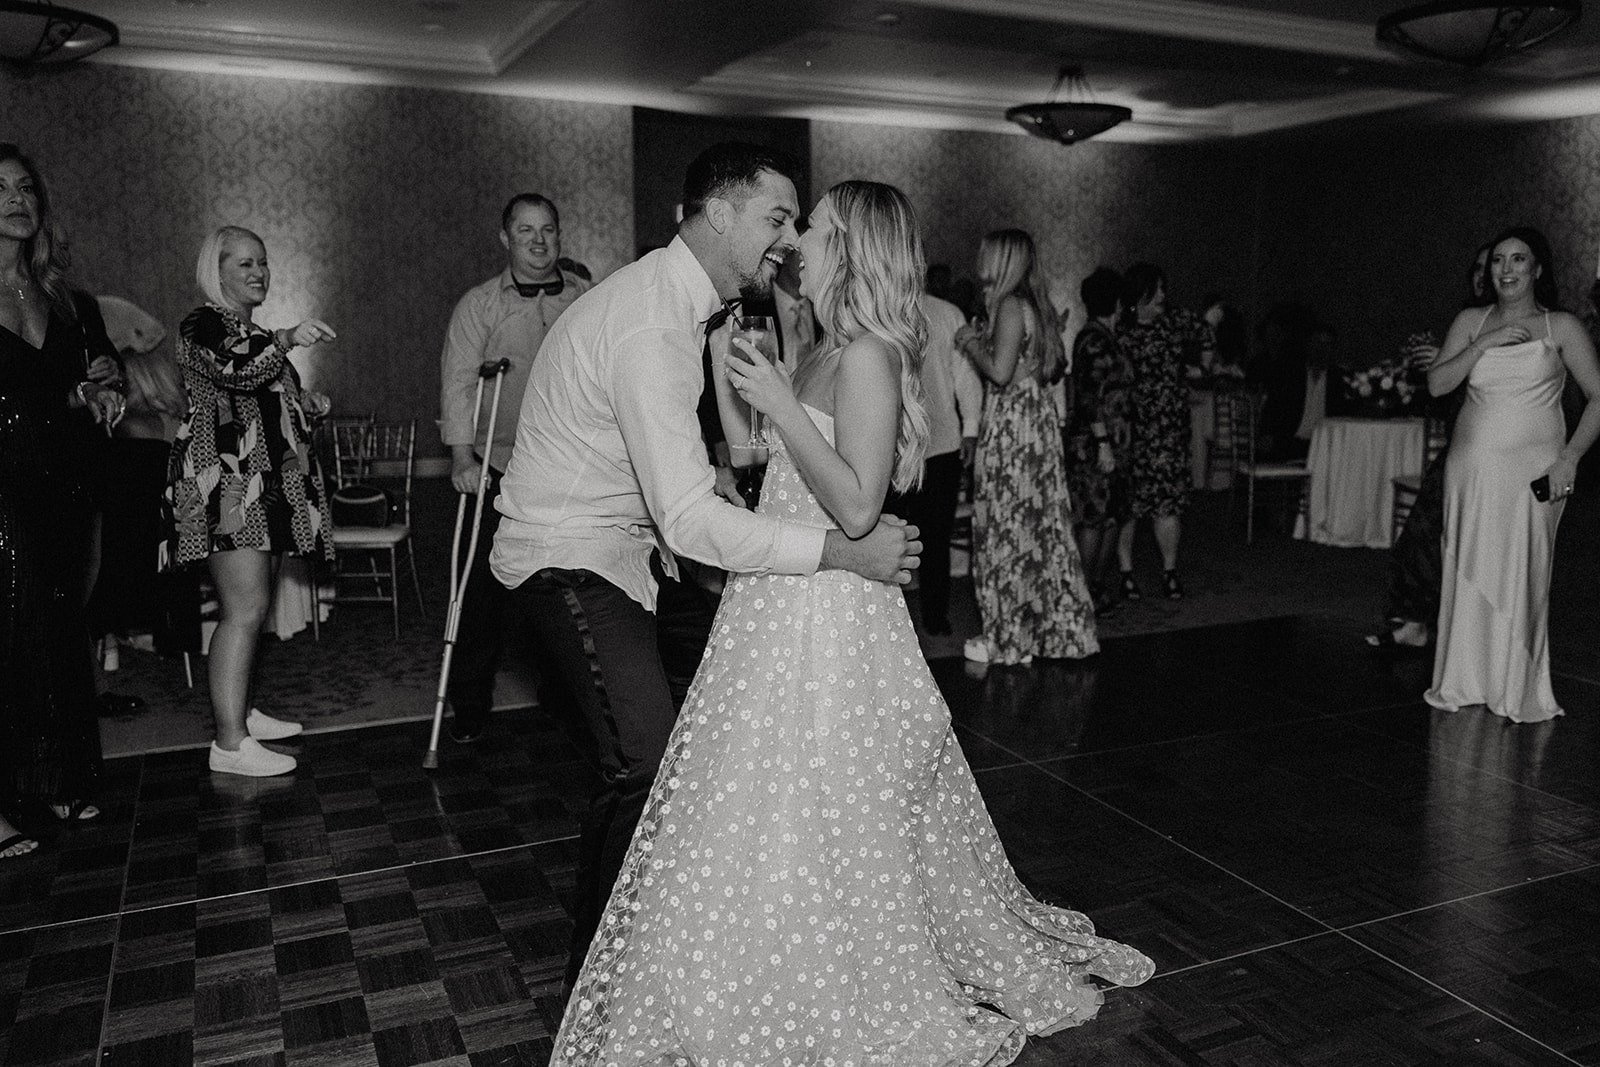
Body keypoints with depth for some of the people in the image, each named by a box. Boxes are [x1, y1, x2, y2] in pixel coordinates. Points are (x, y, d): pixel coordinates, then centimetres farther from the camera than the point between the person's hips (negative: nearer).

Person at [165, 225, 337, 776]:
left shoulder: (251, 330, 23)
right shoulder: (202, 325, -7)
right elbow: (235, 371, -27)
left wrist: (302, 407, 21)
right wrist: (285, 339, -37)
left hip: (256, 480, 10)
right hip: (226, 480, -10)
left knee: (248, 604, 13)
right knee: (247, 607, -15)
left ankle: (238, 711, 23)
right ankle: (230, 744, -12)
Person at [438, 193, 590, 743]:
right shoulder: (479, 305, 4)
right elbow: (458, 379, -3)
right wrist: (462, 455, -14)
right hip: (503, 468, -1)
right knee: (486, 584, 0)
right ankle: (469, 704, 14)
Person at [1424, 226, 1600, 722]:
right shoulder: (1471, 322, 11)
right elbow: (1437, 383, 1)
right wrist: (1486, 342, -10)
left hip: (1531, 471, -3)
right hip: (1470, 467, 3)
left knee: (1520, 576, -5)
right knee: (1468, 574, 5)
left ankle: (1519, 691, 6)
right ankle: (1465, 683, 16)